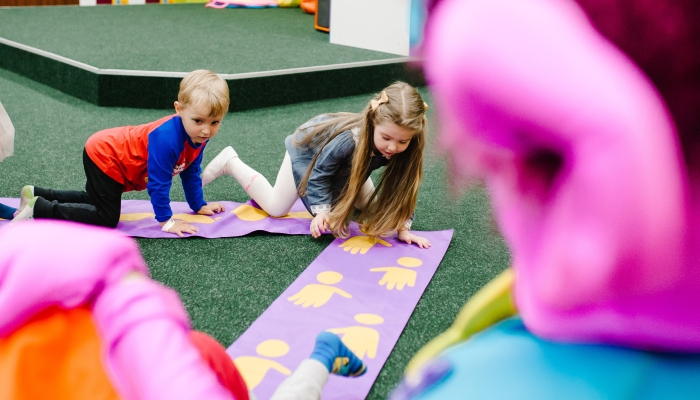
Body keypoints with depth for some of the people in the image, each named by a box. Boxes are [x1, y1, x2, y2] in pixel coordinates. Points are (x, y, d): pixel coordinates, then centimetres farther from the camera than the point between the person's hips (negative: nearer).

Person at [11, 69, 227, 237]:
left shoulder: (198, 136, -11)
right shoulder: (167, 138, -38)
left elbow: (191, 172, 7)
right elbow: (158, 182, -31)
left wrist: (199, 206, 13)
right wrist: (166, 221, -23)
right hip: (104, 156, -10)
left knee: (95, 201, 26)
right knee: (106, 217, -13)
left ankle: (36, 195, 33)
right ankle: (38, 207, -7)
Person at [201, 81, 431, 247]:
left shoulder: (405, 148, -34)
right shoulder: (348, 139, -46)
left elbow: (402, 187, -19)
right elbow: (319, 171, -29)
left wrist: (403, 227, -25)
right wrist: (322, 211, -35)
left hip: (345, 161, 5)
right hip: (309, 148, -5)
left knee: (370, 207, 13)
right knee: (275, 208, 3)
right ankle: (231, 163, 21)